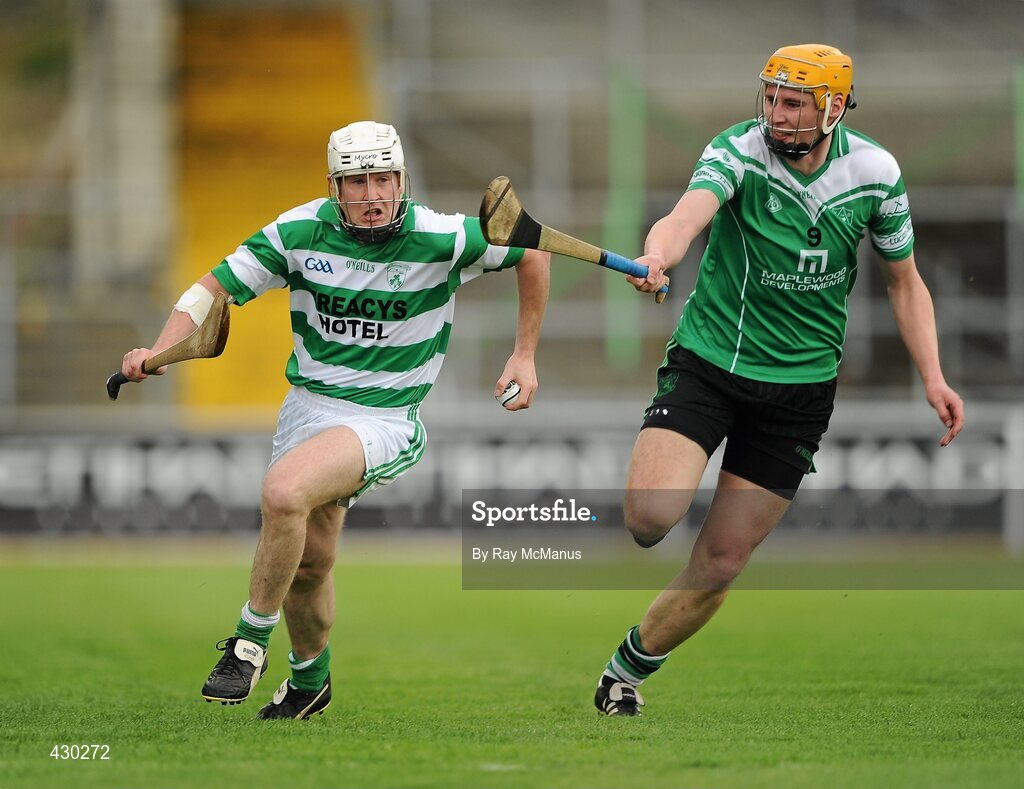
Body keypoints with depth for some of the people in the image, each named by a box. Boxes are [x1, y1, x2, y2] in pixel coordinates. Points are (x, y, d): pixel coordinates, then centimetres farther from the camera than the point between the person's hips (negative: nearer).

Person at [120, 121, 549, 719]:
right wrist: (159, 351, -16)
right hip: (308, 405, 4)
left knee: (283, 493, -29)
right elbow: (217, 287, 0)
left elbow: (533, 250, 0)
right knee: (308, 561, 8)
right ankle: (310, 679, 36)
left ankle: (252, 640, -13)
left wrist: (524, 355, 3)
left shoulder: (440, 239, -14)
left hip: (387, 419, -4)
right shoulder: (301, 231, -7)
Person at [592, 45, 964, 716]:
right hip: (708, 360, -2)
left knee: (722, 562, 1)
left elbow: (904, 281, 9)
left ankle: (627, 671, 22)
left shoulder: (875, 171, -5)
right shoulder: (738, 152, -14)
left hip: (801, 386, 2)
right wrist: (658, 256, -58)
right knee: (650, 518, -24)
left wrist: (932, 377, -2)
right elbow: (689, 214, -35)